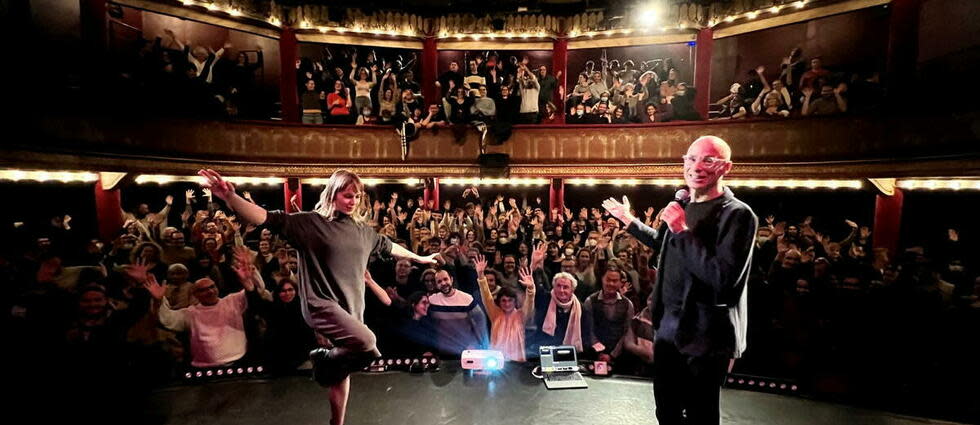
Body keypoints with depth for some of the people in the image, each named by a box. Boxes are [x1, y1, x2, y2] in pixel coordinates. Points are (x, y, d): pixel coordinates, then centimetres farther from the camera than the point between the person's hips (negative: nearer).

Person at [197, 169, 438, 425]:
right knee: (366, 344, -28)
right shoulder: (310, 222, -6)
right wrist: (230, 198, -33)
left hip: (351, 308, 6)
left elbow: (388, 246, 27)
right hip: (322, 303, -6)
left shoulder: (363, 230, 11)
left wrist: (419, 259, 36)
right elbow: (267, 219, -16)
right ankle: (324, 360, 2)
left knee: (342, 371, 12)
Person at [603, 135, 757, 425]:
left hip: (704, 338, -7)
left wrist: (684, 230, -27)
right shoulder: (683, 204, 5)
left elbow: (725, 278, -29)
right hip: (669, 327, 7)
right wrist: (629, 221, 25)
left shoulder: (737, 214, -17)